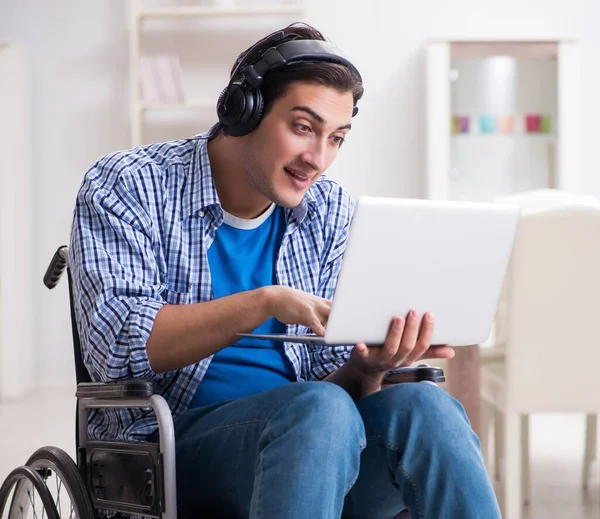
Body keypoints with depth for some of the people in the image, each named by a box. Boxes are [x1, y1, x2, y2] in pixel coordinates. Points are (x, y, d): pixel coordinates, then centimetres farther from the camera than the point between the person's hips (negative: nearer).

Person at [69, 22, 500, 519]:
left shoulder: (330, 211, 10)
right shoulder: (127, 187, -2)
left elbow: (333, 380, 8)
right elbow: (117, 344, -17)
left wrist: (366, 368, -17)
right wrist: (265, 302, -27)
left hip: (302, 436, 4)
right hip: (174, 438, -4)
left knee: (424, 406, -28)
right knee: (320, 407, -35)